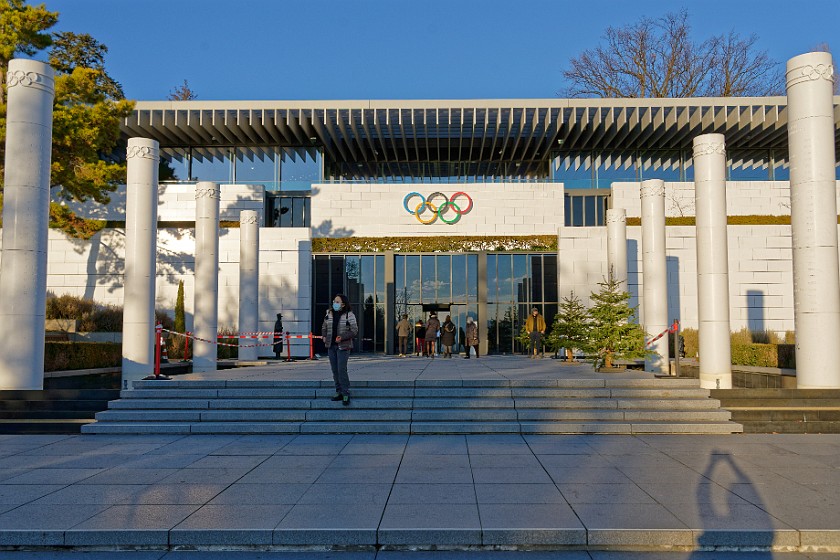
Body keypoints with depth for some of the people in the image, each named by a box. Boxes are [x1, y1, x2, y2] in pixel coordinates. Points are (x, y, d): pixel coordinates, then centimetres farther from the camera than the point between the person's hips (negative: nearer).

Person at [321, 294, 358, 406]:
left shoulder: (349, 315, -8)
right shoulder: (329, 313, 8)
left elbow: (354, 331, -9)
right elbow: (324, 327, 23)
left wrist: (342, 337, -20)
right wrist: (324, 336, 5)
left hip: (343, 346, -6)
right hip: (331, 346, 6)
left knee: (342, 370, -11)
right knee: (335, 370, 9)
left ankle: (346, 394, -5)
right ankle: (339, 392, 18)